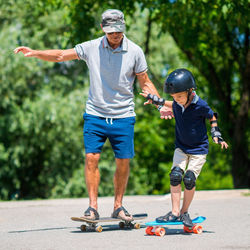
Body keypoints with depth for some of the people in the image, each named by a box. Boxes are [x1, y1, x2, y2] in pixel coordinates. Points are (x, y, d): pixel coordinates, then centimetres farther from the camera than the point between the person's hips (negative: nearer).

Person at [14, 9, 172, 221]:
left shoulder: (135, 52, -2)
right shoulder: (91, 48, -1)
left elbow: (145, 83, 6)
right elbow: (61, 55, 5)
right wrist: (35, 53, -8)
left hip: (123, 117, 0)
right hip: (95, 114, 0)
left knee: (123, 162, 1)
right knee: (91, 157, -10)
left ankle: (118, 207, 15)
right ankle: (93, 207, -5)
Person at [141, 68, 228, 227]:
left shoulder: (200, 106, -21)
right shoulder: (177, 104, -8)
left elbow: (212, 117, -1)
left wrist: (216, 135, -7)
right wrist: (157, 101, 15)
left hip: (199, 149, -4)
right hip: (181, 147, 4)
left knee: (189, 179, -9)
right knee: (175, 175, -11)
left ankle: (184, 212, 9)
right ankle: (175, 212, -5)